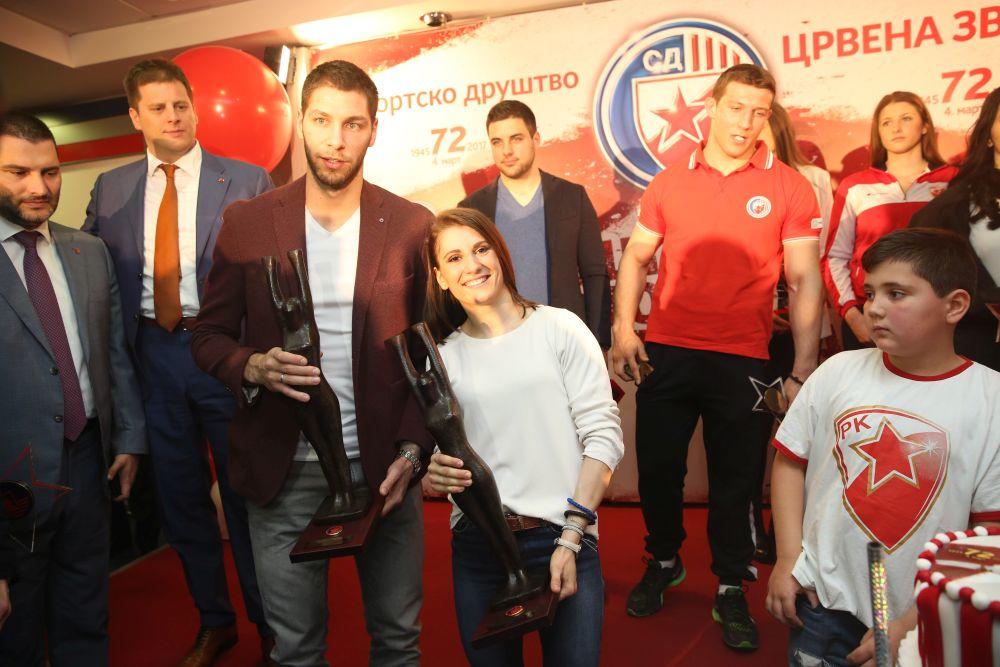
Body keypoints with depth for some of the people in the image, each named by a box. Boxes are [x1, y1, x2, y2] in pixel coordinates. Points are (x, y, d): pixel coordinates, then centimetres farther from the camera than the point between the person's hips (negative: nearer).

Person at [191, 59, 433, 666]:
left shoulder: (413, 225, -2)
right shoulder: (247, 222, -1)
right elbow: (210, 336, 5)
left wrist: (414, 449, -9)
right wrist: (254, 367, -17)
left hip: (384, 467, 0)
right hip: (284, 472, 1)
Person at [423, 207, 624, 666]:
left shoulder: (560, 328, -3)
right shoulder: (442, 356, 7)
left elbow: (604, 435, -6)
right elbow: (435, 455, 10)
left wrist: (571, 538, -11)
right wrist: (433, 473, -13)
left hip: (564, 540, -2)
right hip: (475, 545, 3)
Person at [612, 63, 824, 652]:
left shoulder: (789, 187, -1)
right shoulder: (671, 182, 6)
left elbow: (805, 280, -3)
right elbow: (637, 257, 10)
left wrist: (804, 369, -8)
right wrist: (624, 327, -3)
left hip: (742, 359, -2)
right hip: (665, 352, 2)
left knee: (735, 480, 9)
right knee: (657, 467, 12)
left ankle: (732, 589, 29)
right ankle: (664, 562, 37)